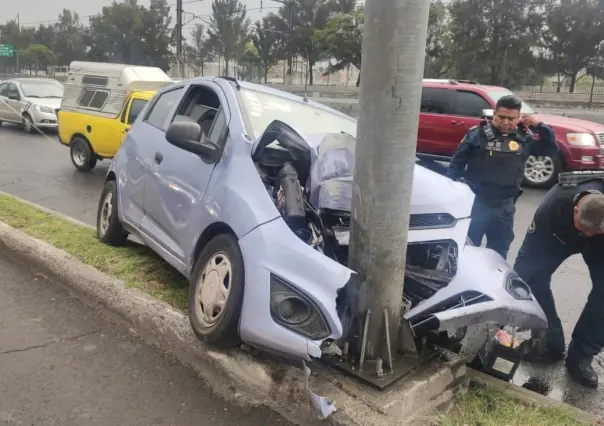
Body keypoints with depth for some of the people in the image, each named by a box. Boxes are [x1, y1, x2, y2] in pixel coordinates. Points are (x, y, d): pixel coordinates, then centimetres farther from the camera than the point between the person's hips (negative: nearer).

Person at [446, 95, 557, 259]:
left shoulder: (524, 139, 4)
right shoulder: (478, 134, -6)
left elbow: (552, 148, 9)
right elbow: (457, 163, -4)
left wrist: (539, 125, -3)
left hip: (504, 207, 4)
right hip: (475, 202, -3)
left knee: (499, 254, 15)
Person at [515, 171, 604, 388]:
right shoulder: (552, 207, -41)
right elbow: (527, 256, -33)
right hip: (561, 233, 0)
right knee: (532, 275, -20)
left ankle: (580, 356, -6)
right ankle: (550, 343, -4)